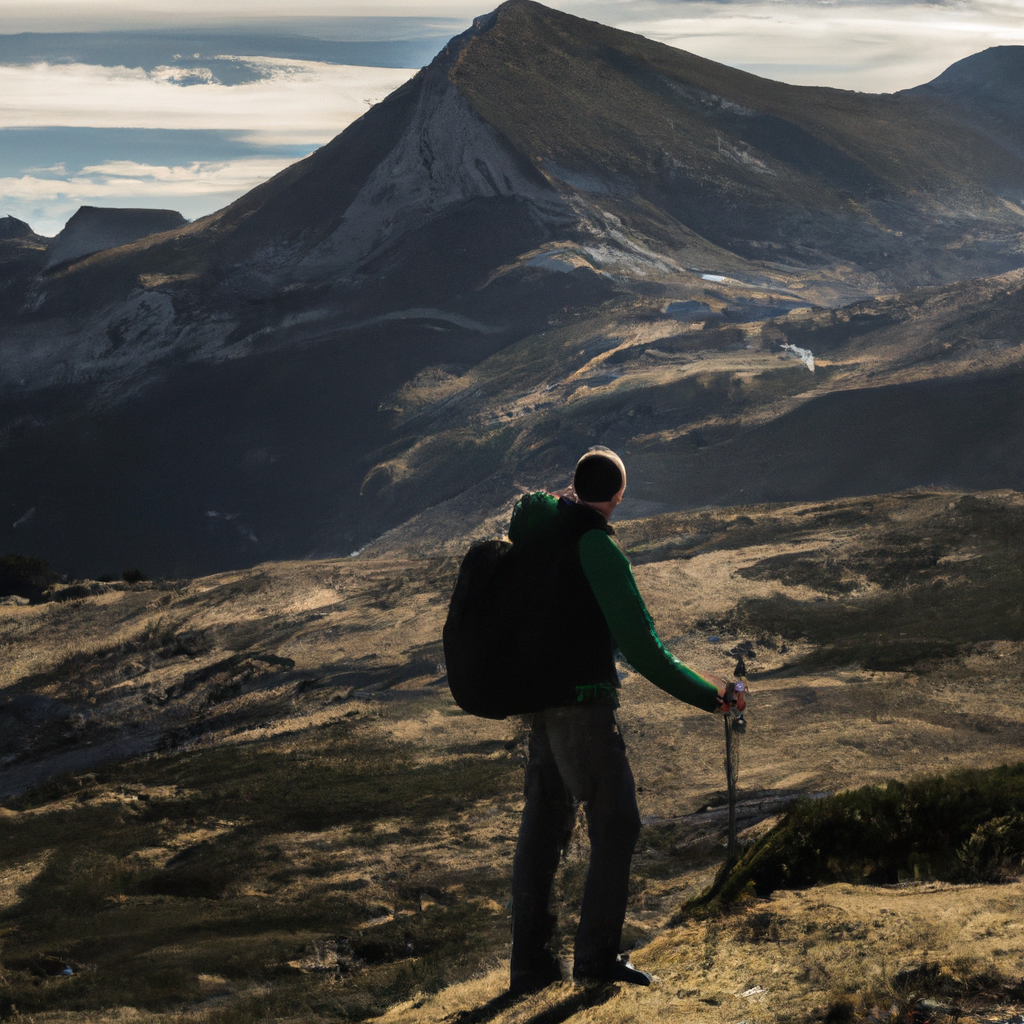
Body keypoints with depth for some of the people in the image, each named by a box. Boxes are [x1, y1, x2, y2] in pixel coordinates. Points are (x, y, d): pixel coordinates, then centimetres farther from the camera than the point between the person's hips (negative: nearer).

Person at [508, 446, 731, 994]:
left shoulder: (529, 527, 4)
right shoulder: (596, 547, -19)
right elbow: (642, 649, -20)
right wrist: (705, 694, -10)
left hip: (538, 699, 8)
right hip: (583, 701, -8)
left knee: (543, 823, 13)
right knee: (615, 824, 1)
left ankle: (530, 960, 15)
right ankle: (596, 954, 1)